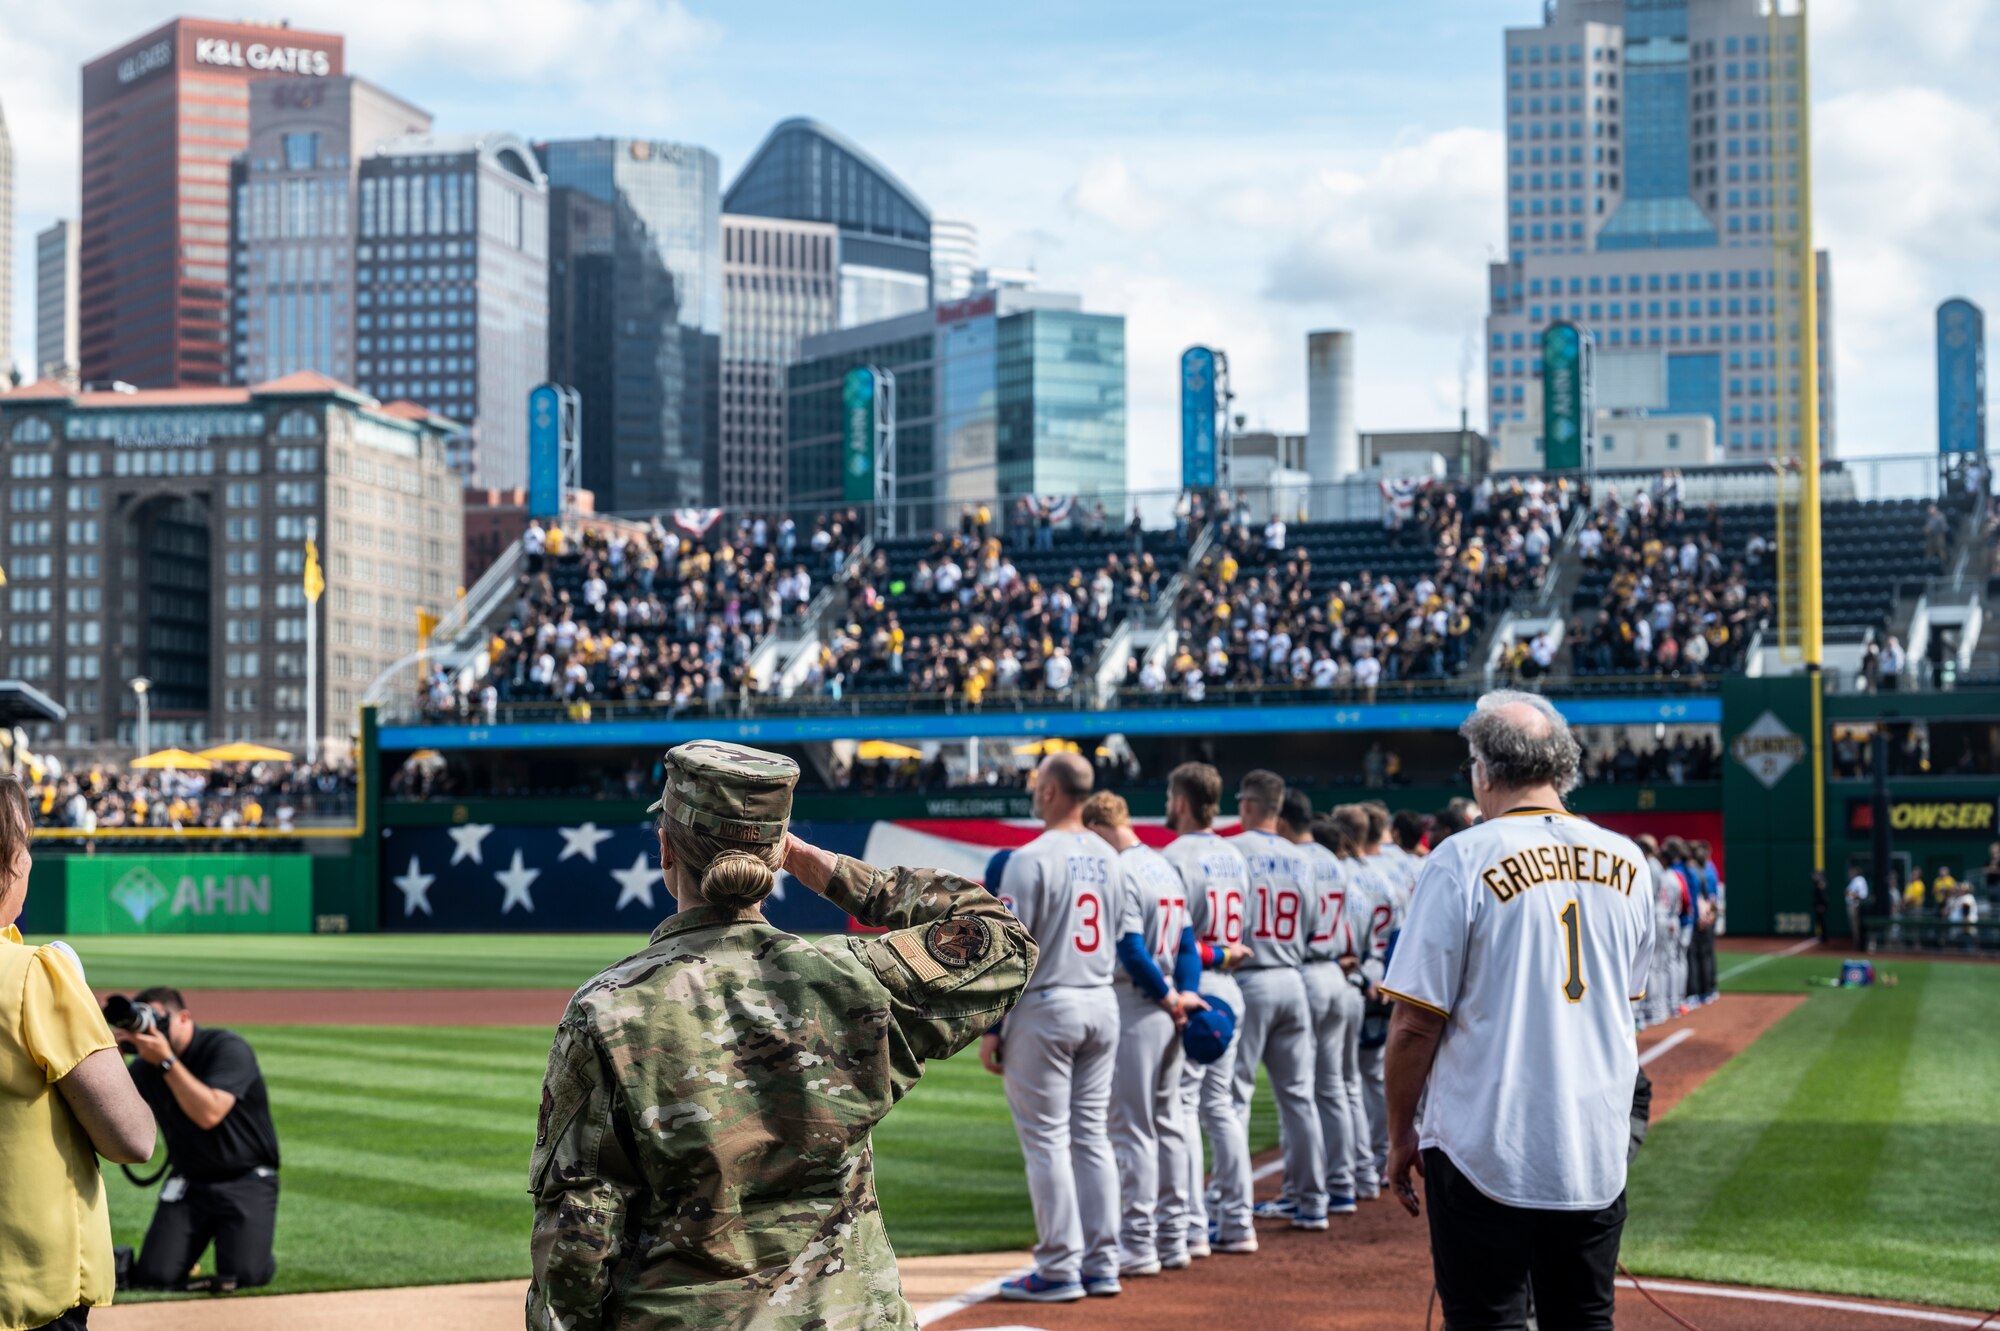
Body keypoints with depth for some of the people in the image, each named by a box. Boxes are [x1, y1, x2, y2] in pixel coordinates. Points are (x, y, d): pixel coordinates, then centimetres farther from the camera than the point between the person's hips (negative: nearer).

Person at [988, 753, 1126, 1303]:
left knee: (1046, 1139, -2)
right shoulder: (1107, 858, 9)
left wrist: (990, 1027, -10)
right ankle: (1101, 1264, 13)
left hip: (1046, 1007, -7)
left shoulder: (1033, 858, -13)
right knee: (1091, 1136, 11)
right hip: (1102, 1004, 7)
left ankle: (1059, 1269, -2)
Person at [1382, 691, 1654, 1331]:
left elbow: (1416, 1023, -10)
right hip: (1598, 1152, 5)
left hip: (1487, 1151, -5)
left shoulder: (1462, 860, -10)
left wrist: (1400, 1134, 1)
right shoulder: (1626, 863, 6)